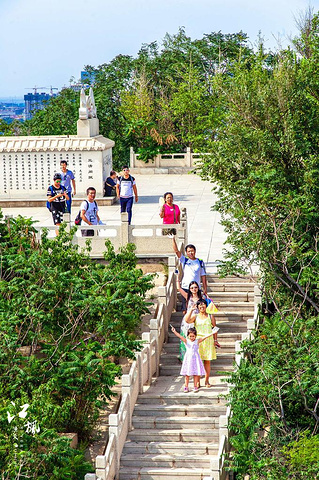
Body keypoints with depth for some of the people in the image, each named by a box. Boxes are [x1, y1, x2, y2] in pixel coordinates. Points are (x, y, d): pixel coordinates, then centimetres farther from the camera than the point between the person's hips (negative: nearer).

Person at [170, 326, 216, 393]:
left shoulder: (197, 341, 0)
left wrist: (212, 333, -17)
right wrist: (174, 332, -25)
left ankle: (195, 386, 13)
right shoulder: (186, 341, 1)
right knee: (187, 374, 4)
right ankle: (186, 387, 11)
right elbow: (180, 336, -11)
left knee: (196, 373, 2)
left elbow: (205, 337, -8)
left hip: (195, 358, 0)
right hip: (188, 358, 0)